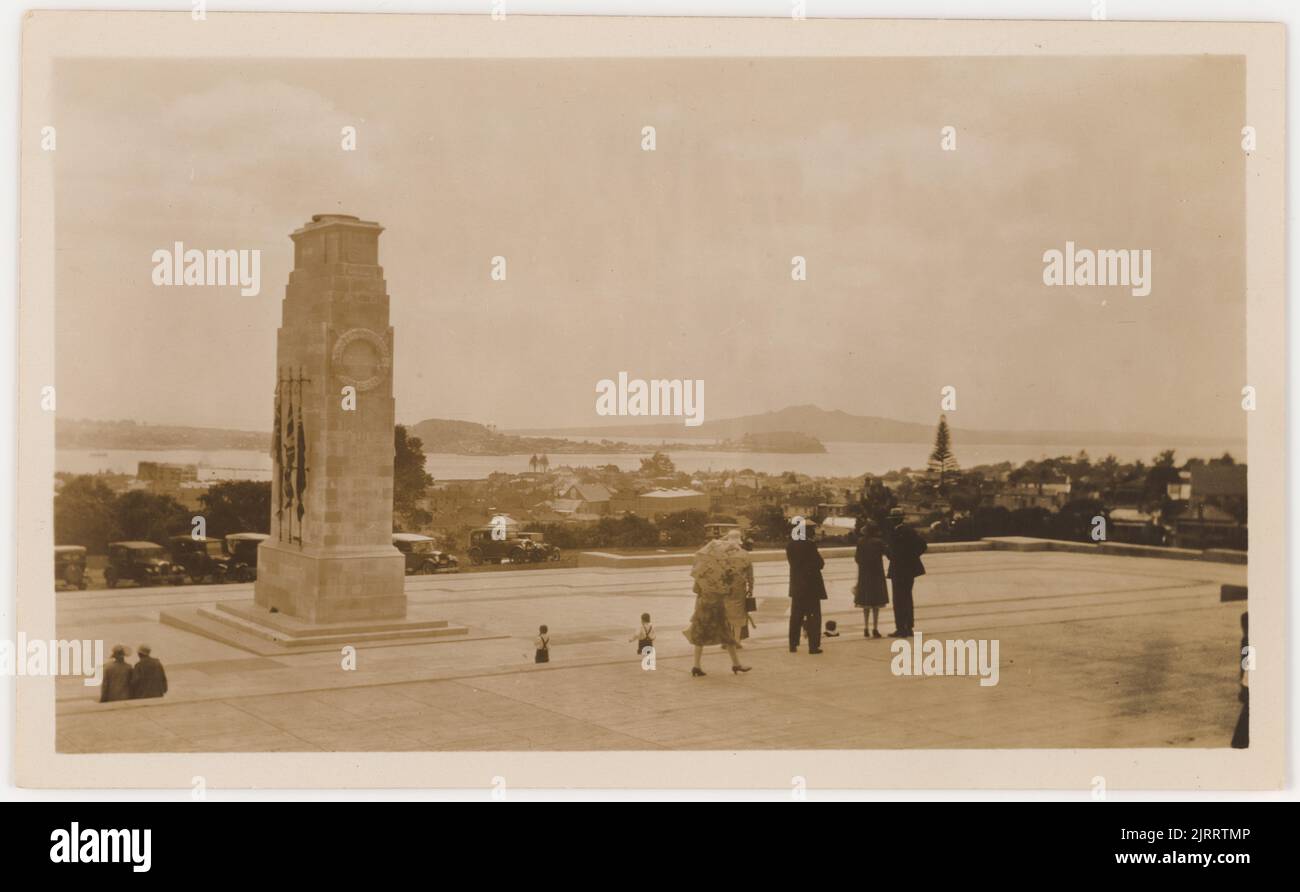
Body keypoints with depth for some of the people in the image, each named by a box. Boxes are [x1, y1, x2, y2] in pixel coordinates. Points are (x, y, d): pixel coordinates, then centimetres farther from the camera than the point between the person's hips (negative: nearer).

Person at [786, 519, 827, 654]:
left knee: (796, 616, 13)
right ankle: (813, 646, 0)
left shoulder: (790, 545, 3)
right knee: (813, 616, 1)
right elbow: (820, 564, -15)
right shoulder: (810, 545, -17)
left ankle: (793, 644, 16)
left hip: (796, 586, 6)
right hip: (811, 585, -6)